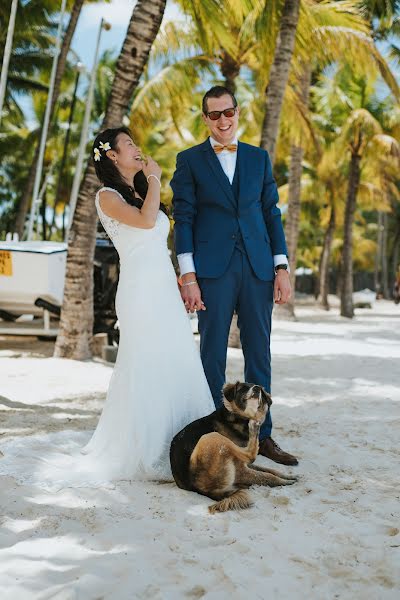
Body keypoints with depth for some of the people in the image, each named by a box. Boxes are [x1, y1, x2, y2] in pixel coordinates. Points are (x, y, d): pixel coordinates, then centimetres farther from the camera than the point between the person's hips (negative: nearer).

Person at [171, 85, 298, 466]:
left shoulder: (258, 158, 14)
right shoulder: (189, 160, 6)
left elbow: (271, 213, 12)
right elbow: (183, 219, 1)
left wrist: (282, 268, 4)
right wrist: (188, 276, -8)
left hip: (257, 269, 3)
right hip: (213, 270, -3)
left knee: (259, 354, 7)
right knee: (212, 356, 2)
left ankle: (261, 435, 17)